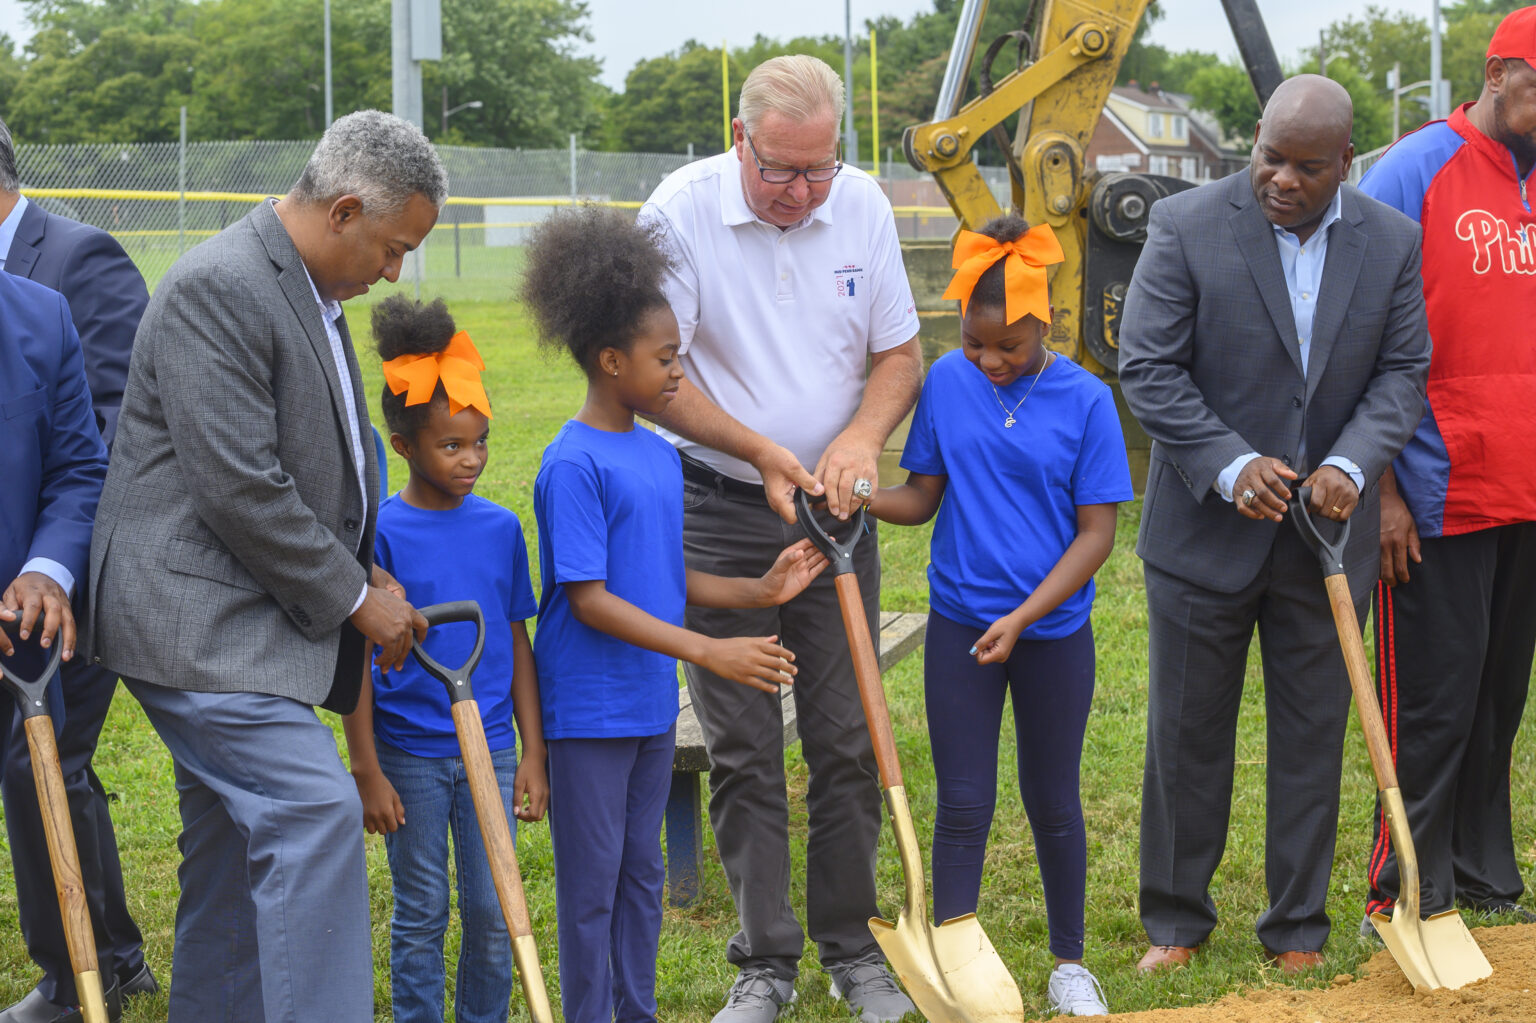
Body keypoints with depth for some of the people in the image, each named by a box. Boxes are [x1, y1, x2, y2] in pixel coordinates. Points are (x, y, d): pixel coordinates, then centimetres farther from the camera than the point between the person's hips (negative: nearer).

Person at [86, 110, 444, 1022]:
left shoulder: (310, 294, 15)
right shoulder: (218, 289, -18)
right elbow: (238, 488, -22)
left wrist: (368, 572, 9)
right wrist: (353, 597, -13)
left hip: (247, 622, 10)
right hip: (198, 620, -10)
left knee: (237, 843, 14)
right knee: (314, 811, -17)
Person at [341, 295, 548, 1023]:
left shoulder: (501, 528, 2)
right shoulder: (381, 533, -9)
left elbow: (517, 644, 8)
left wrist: (532, 754, 7)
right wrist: (366, 770, -8)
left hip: (490, 748, 3)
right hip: (410, 753, -3)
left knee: (493, 910, 7)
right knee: (420, 913, 7)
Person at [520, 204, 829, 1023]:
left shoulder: (661, 456, 7)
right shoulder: (573, 464, -18)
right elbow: (588, 600, -21)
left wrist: (761, 589, -1)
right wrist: (709, 653, -25)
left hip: (651, 701, 8)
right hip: (588, 704, -8)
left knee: (641, 872, 17)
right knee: (590, 884, 3)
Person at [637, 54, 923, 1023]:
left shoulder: (863, 205, -1)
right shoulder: (682, 210, -12)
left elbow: (901, 353, 6)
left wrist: (861, 435, -14)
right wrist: (761, 451, -18)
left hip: (834, 508, 3)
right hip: (720, 512, -3)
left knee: (848, 740, 5)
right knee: (742, 748, 1)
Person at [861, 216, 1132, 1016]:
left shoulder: (1084, 400, -10)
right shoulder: (947, 382, -3)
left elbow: (1097, 532, -9)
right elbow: (924, 497, 4)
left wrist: (1023, 618, -18)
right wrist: (857, 498, -17)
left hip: (1053, 630, -1)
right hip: (960, 624, 1)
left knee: (1053, 802, 12)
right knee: (963, 805, 5)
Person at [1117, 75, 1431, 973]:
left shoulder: (1393, 240, -1)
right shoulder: (1186, 226, -10)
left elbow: (1404, 371, 2)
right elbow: (1149, 368, -11)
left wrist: (1352, 466, -16)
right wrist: (1230, 465, -21)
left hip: (1328, 530, 2)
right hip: (1207, 526, -2)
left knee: (1314, 736, 10)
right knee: (1187, 733, 8)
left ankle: (1298, 929, 23)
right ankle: (1177, 921, 23)